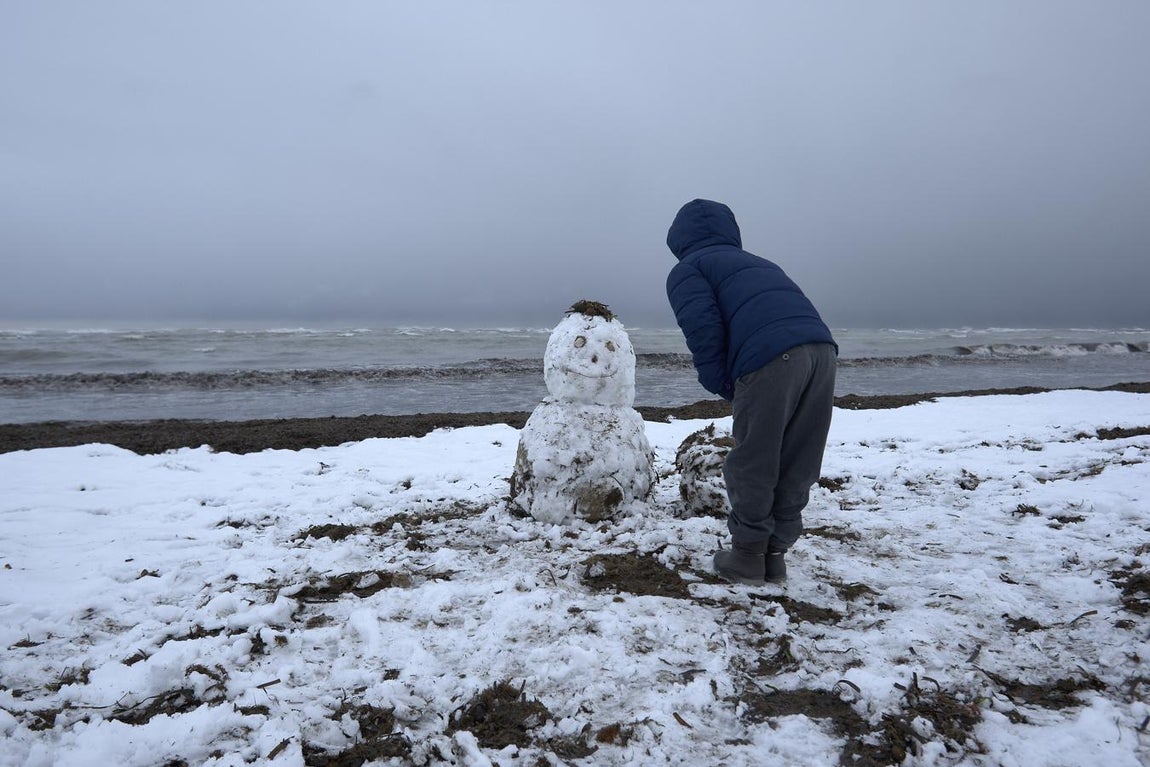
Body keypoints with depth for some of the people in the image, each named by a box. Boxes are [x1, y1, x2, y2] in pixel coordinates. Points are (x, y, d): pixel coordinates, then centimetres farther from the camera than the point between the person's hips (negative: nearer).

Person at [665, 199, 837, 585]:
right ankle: (776, 553, 25)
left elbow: (703, 330, -3)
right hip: (822, 349, 7)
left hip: (771, 357, -7)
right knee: (797, 466, 15)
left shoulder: (688, 269, 15)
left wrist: (722, 386, 9)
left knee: (751, 465, 8)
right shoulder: (757, 262, 36)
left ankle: (748, 555, 19)